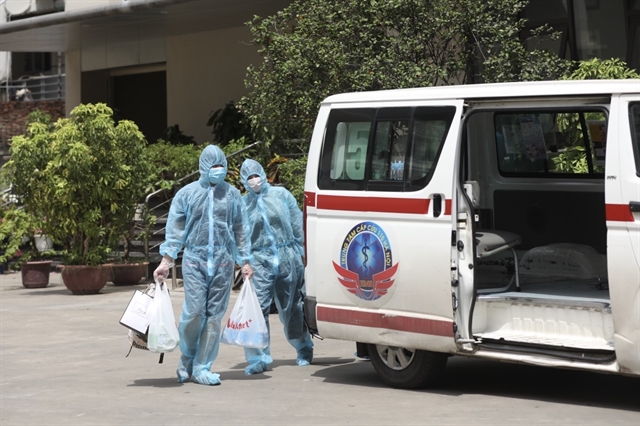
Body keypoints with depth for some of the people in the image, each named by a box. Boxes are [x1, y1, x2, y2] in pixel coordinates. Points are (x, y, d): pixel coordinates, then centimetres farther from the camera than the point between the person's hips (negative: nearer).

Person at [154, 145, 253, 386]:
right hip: (195, 260, -2)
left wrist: (245, 262, 10)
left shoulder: (232, 195, 8)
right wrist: (166, 260, -5)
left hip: (223, 261, 2)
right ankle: (187, 358, 15)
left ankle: (202, 368, 9)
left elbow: (241, 230, 13)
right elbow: (174, 229, 3)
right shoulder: (187, 194, 3)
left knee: (215, 315, 2)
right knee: (194, 311, -11)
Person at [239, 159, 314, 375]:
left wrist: (299, 251, 2)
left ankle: (304, 350, 29)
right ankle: (258, 358, -8)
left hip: (288, 258, 0)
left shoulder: (281, 194, 3)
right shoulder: (243, 203, 3)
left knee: (291, 307, 11)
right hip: (260, 261, 0)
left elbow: (298, 223, 5)